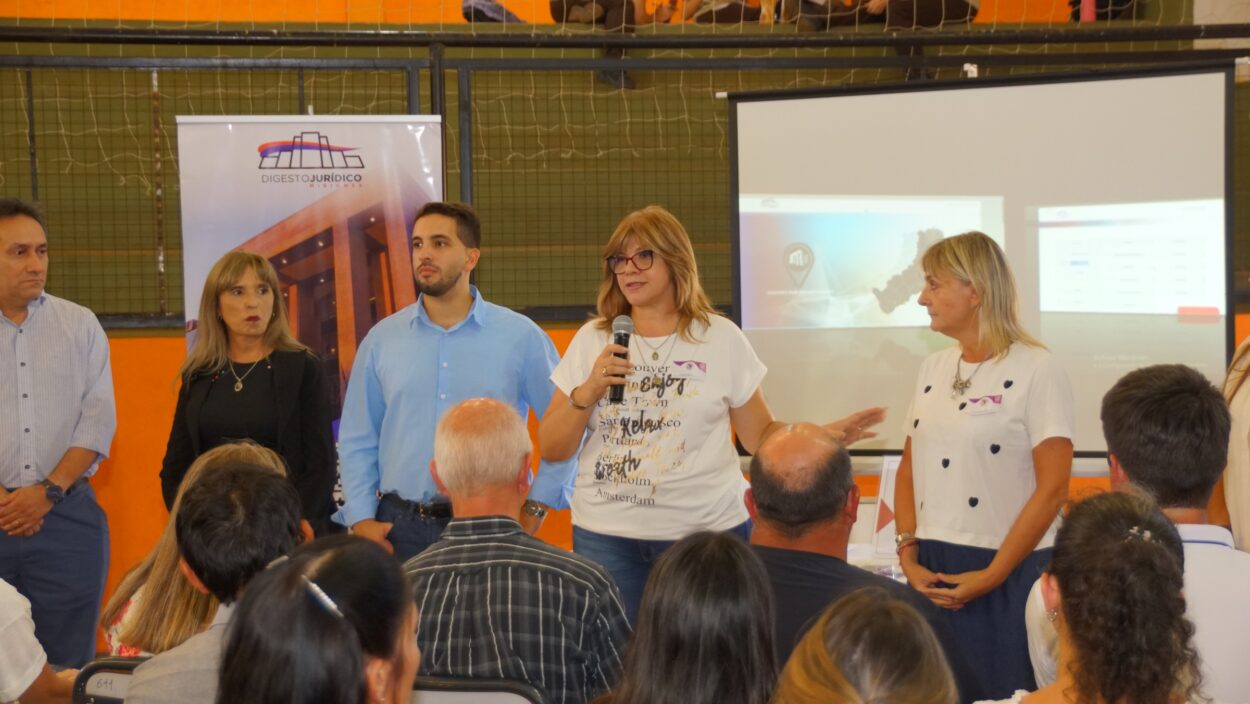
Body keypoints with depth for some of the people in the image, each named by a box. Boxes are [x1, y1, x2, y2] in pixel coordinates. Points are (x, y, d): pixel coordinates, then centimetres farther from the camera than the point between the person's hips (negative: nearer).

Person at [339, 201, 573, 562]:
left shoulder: (521, 336, 2)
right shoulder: (381, 339, 7)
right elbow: (357, 441, 11)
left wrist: (536, 507, 0)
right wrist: (361, 518, 1)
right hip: (400, 528, 2)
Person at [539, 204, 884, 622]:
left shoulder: (721, 339, 3)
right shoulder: (591, 341, 5)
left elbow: (759, 435, 5)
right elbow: (551, 450, 5)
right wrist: (587, 392, -11)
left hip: (707, 530, -1)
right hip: (605, 536, 1)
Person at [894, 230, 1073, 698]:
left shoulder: (1036, 370, -8)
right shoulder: (933, 368, 10)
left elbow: (1052, 488, -12)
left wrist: (993, 575, -14)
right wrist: (908, 556, -1)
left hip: (1007, 575, -5)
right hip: (931, 571, 6)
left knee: (1001, 690, 3)